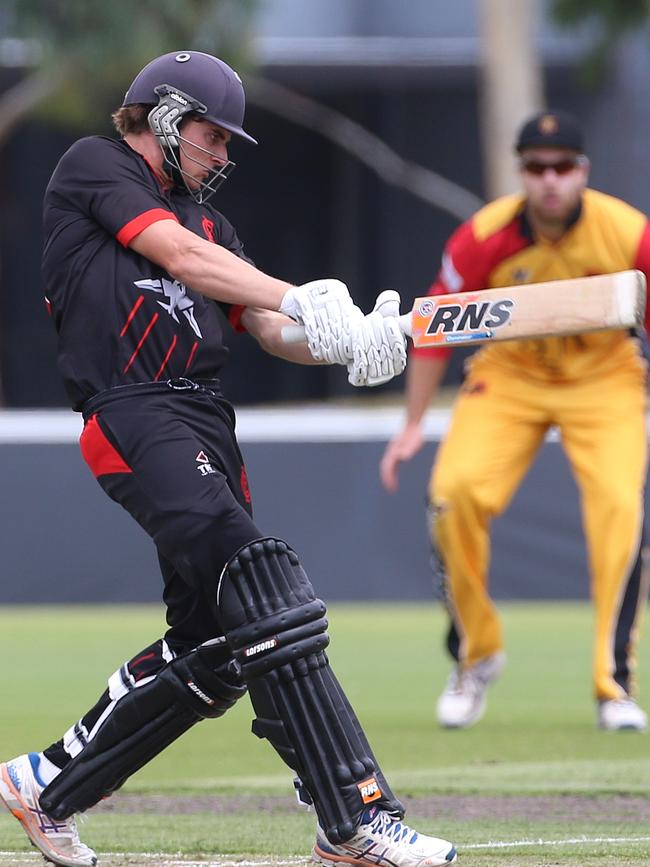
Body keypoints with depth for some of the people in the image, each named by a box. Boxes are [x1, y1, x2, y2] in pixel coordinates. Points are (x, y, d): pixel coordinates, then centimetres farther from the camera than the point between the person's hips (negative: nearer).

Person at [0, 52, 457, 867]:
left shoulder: (204, 215, 28)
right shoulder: (94, 166, 5)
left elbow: (265, 325, 14)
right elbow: (181, 258, -11)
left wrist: (349, 344, -8)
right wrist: (300, 300, -21)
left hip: (206, 423, 9)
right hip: (136, 416, -9)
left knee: (211, 649, 8)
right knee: (271, 607, -21)